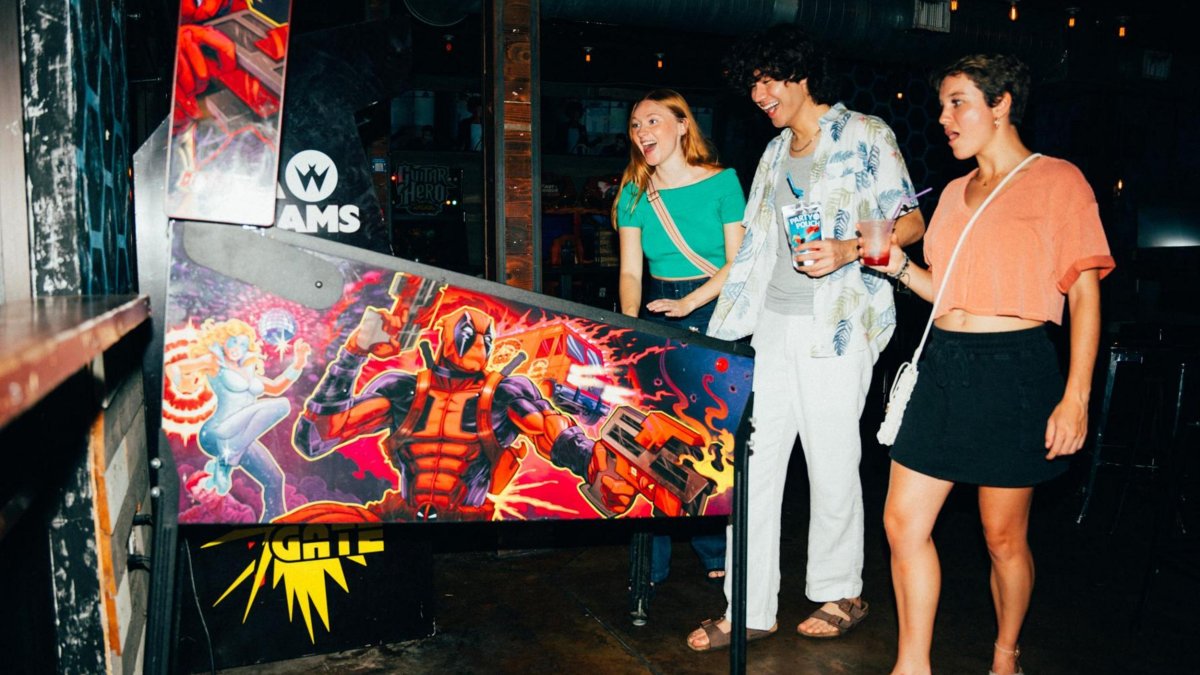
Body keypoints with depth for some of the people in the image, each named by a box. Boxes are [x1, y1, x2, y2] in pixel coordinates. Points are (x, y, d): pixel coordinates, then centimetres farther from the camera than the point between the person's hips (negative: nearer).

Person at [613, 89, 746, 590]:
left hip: (716, 312, -2)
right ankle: (652, 564, 9)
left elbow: (737, 263, -5)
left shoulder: (721, 182, -3)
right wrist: (629, 324, -17)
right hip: (658, 317, 2)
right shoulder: (634, 193, 5)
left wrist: (689, 303, -17)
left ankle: (716, 553, 20)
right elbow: (631, 271, 1)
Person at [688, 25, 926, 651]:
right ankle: (750, 609, 10)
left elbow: (910, 223, -3)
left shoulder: (864, 135, -1)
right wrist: (713, 309, 16)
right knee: (750, 462, 2)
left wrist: (848, 251, -19)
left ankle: (840, 593, 23)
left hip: (835, 328, -6)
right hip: (771, 326, 6)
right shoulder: (775, 152, 19)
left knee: (832, 466, 2)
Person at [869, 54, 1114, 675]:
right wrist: (898, 265, 2)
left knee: (1003, 536, 5)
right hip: (943, 367, 6)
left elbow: (1085, 295, -5)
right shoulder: (956, 191, 16)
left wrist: (1075, 398, -13)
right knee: (903, 519, 2)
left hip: (1013, 371, -6)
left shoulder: (1057, 180, -2)